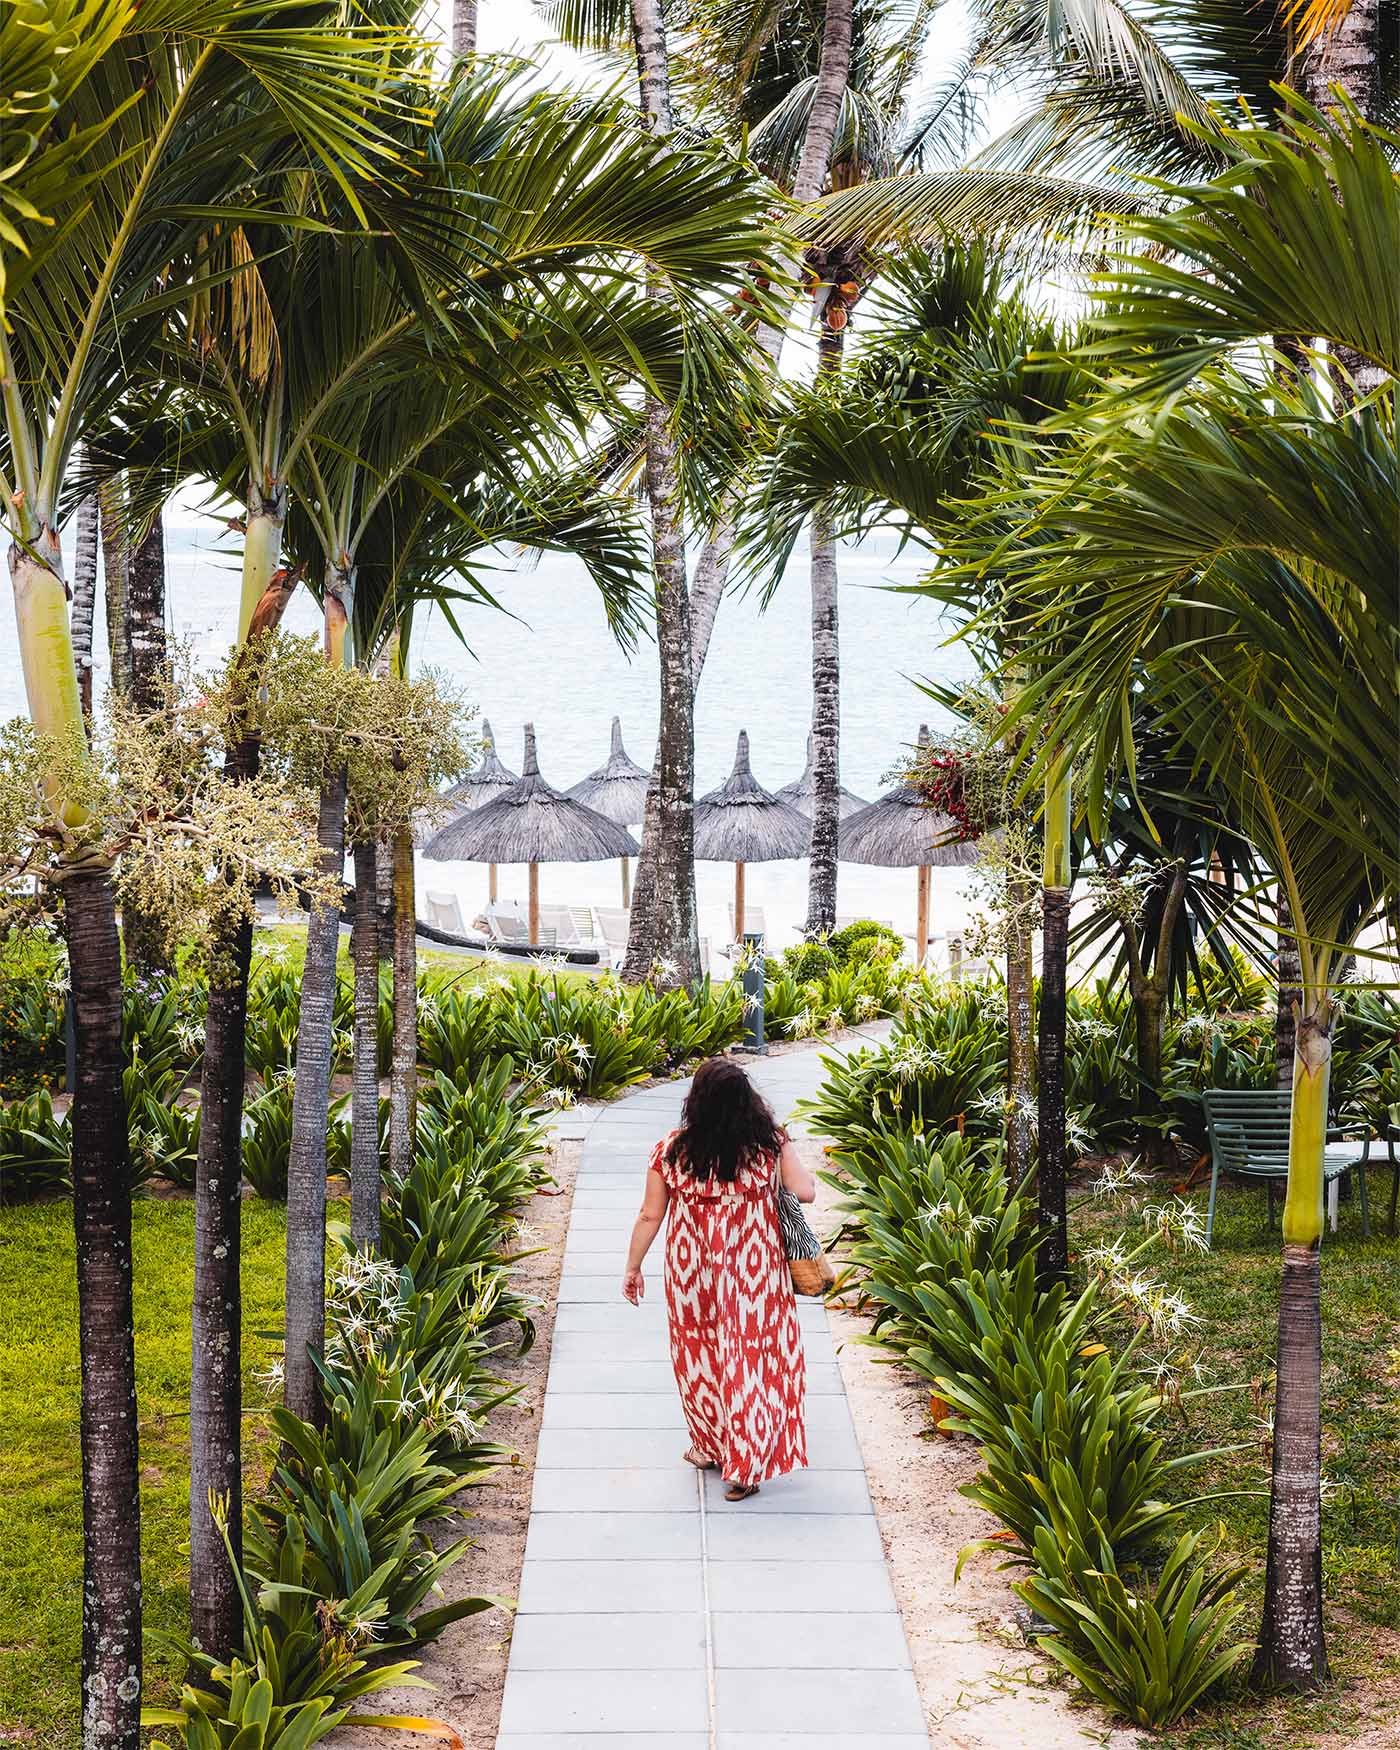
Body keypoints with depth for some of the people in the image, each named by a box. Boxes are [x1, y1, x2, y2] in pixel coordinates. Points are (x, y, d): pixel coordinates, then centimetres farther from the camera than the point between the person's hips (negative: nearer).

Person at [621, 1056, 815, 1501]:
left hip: (693, 1278, 1)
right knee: (750, 1361, 12)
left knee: (701, 1358, 21)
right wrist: (797, 1165, 10)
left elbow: (650, 1217, -5)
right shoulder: (769, 1144, -14)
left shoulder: (670, 1151, -12)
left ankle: (710, 1447, 38)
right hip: (755, 1277, -1)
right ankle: (744, 1467, 18)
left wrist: (632, 1268, 9)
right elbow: (805, 1192, -11)